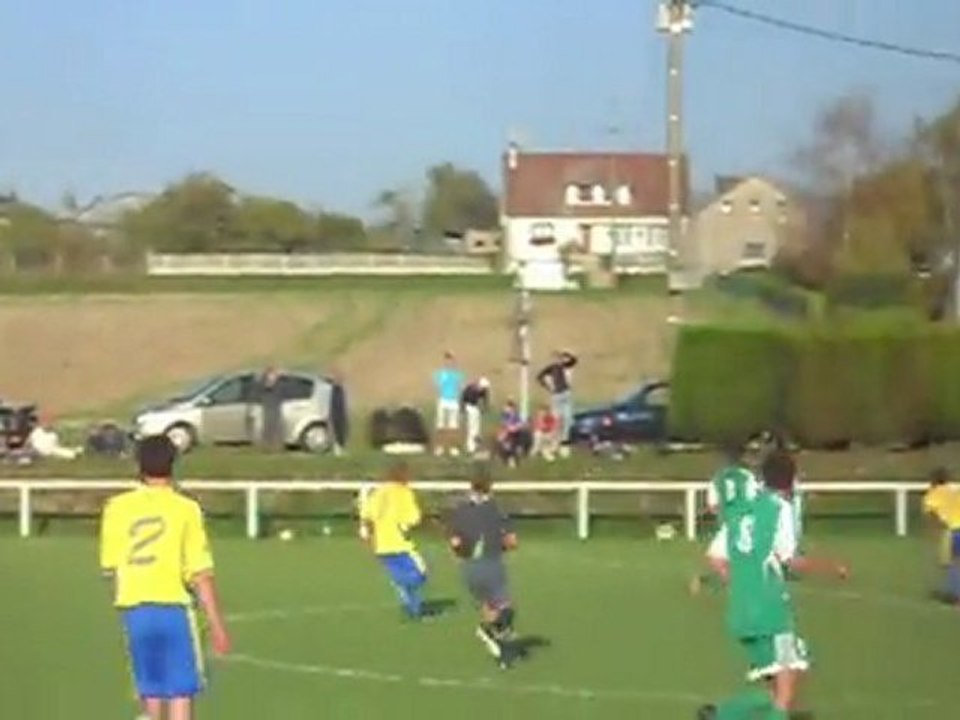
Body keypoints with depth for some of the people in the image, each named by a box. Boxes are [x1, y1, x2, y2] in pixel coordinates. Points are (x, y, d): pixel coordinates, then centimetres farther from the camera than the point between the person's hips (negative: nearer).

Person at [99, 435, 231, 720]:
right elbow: (200, 574, -8)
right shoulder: (185, 509, -5)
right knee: (181, 691, 2)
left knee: (151, 690, 16)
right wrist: (217, 626, -3)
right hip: (173, 607, -3)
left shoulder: (117, 507, 2)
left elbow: (109, 566, 4)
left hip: (134, 609, 3)